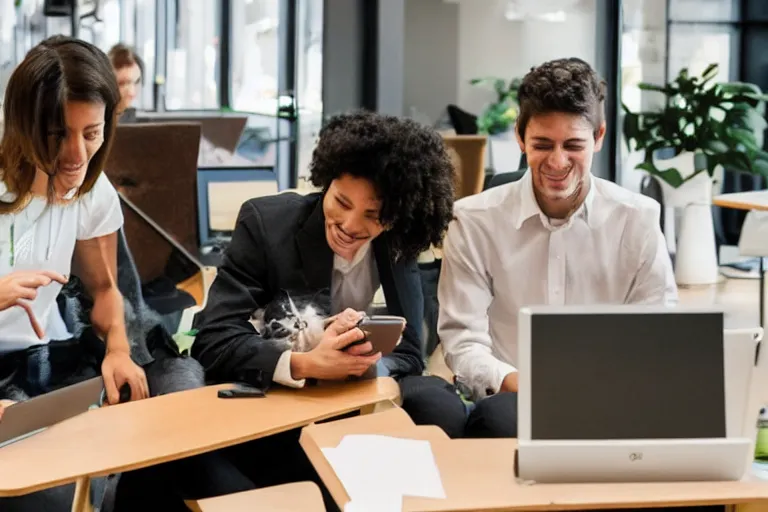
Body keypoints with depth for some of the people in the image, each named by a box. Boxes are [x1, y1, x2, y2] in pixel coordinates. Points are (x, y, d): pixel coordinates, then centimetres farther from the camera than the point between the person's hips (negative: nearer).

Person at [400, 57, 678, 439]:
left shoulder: (638, 221, 6)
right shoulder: (474, 220, 4)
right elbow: (463, 340, 2)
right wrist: (514, 383, -19)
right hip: (502, 397, 2)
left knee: (497, 418, -37)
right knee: (425, 401, -35)